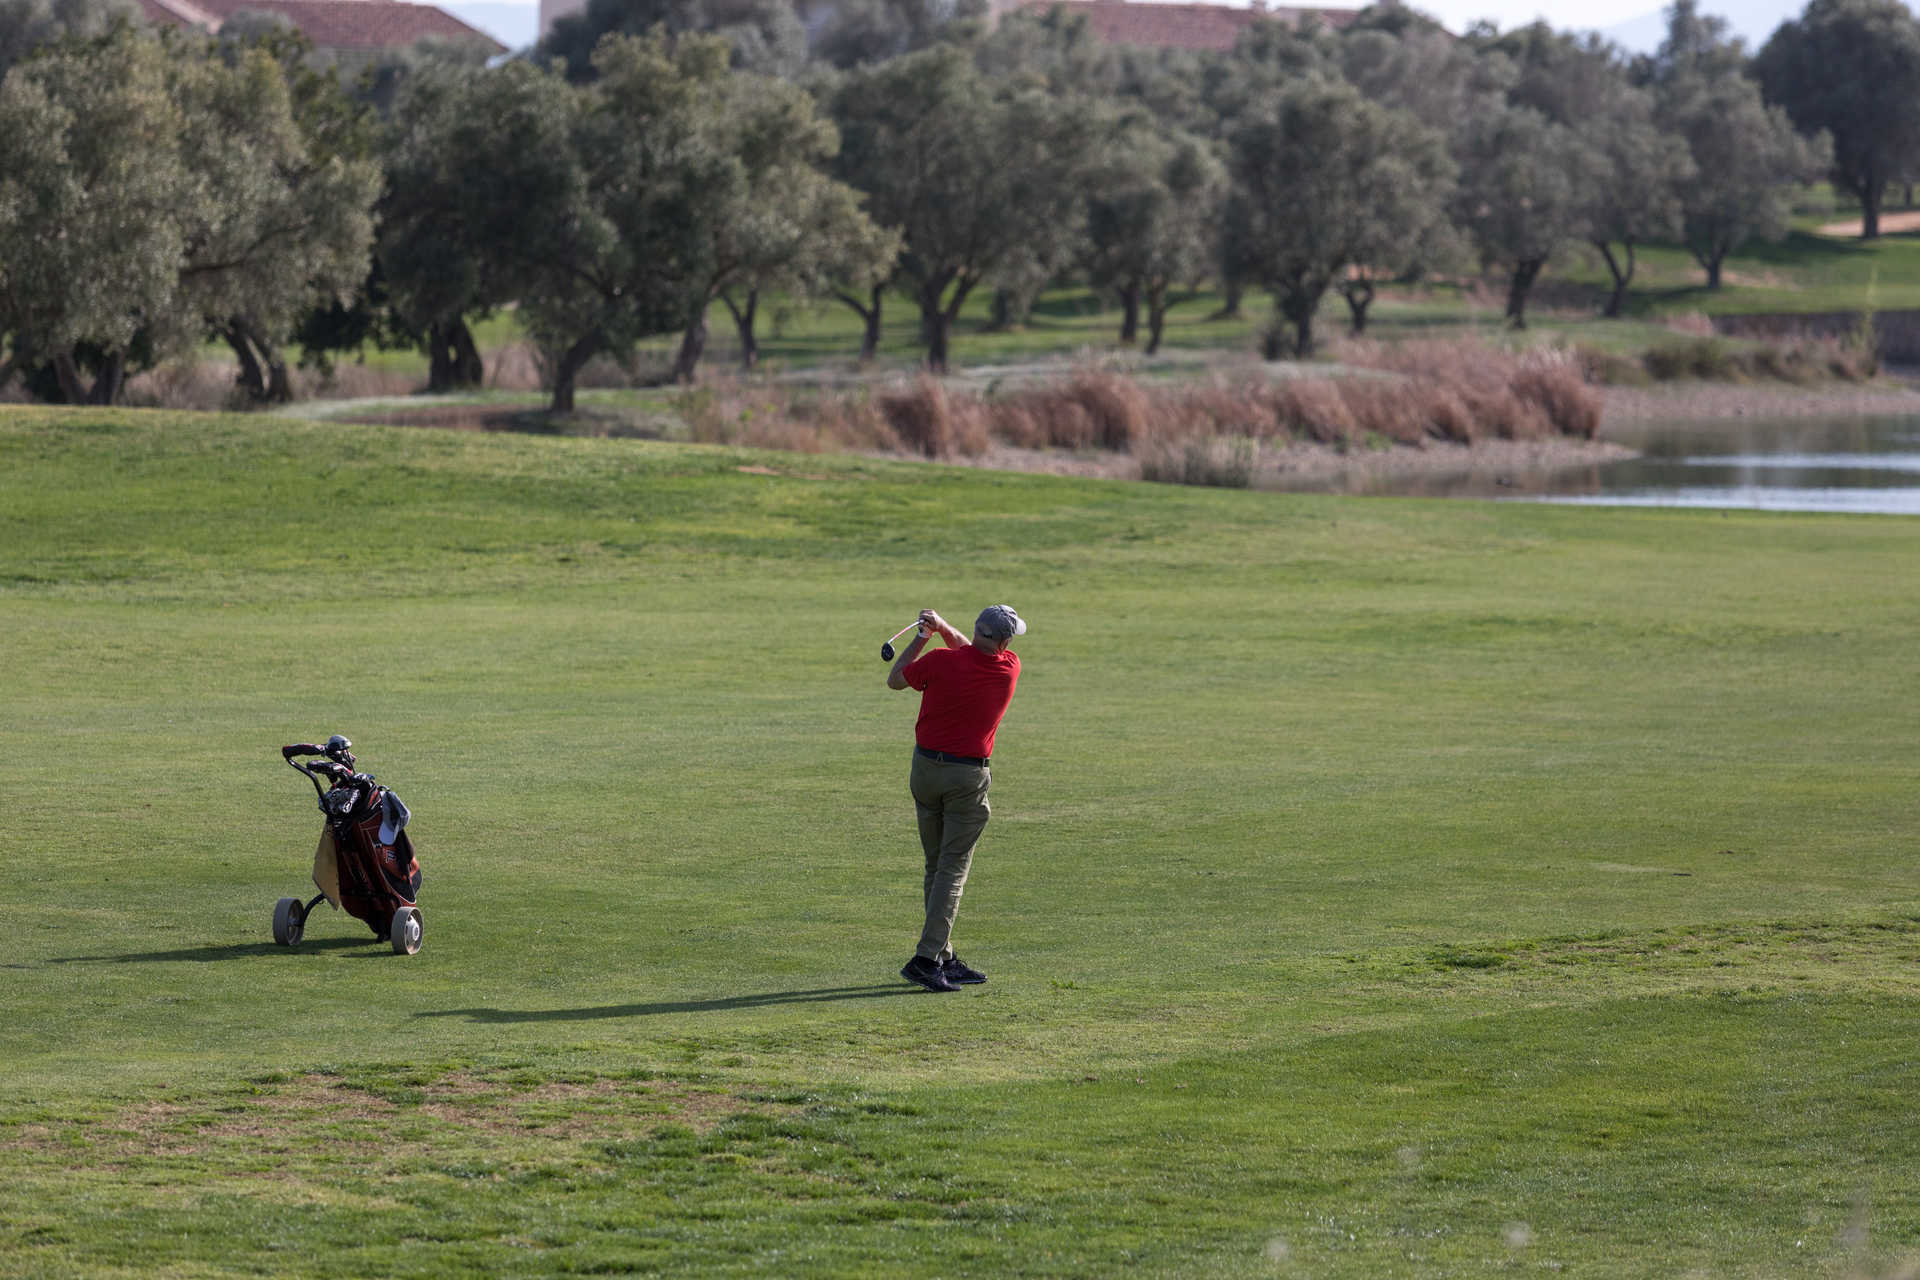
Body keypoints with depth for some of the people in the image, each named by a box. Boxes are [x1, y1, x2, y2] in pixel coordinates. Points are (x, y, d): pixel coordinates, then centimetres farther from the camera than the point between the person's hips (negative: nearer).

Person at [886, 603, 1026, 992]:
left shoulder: (941, 662, -12)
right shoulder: (1010, 669, -8)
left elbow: (895, 679, 6)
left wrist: (923, 636, 12)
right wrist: (943, 628, 3)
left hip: (926, 768, 2)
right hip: (969, 776, -2)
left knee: (936, 866, 13)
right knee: (953, 869, -1)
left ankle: (943, 958, 15)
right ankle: (927, 958, -13)